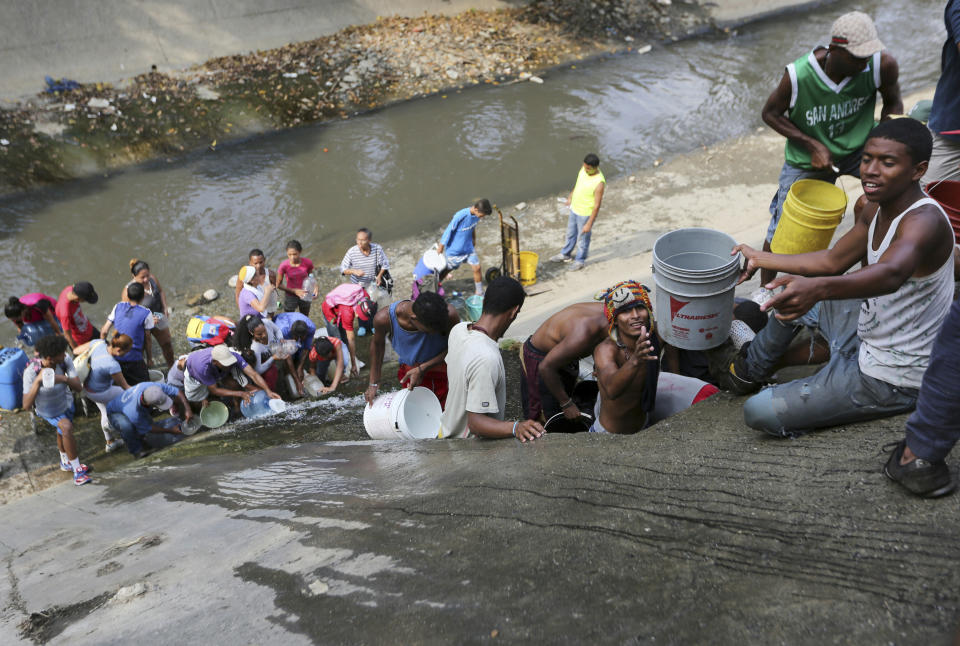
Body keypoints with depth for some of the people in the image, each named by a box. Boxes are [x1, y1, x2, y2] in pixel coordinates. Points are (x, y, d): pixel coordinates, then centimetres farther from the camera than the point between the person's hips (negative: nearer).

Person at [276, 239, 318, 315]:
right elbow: (278, 285, -11)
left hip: (305, 297, 2)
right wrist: (295, 291, -23)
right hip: (290, 297, -2)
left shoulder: (307, 263, -18)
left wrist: (315, 286, -20)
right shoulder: (284, 266, -22)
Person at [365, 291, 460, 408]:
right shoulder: (384, 318, -28)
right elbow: (377, 344, -3)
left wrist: (423, 369, -23)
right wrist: (374, 383, 3)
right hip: (410, 371, 1)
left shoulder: (449, 315, -34)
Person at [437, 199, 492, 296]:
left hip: (469, 247, 5)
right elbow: (448, 230, -22)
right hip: (455, 250, -5)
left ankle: (479, 293, 19)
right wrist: (441, 247, -12)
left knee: (477, 268, 2)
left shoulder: (476, 215, -13)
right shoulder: (460, 216, -33)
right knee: (447, 270, 11)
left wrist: (474, 240, 20)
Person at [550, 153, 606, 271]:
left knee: (583, 238, 15)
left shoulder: (599, 183, -33)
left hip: (585, 214, -7)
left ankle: (580, 261, 38)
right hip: (574, 208, 7)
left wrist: (589, 224, -22)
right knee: (570, 234, 26)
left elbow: (597, 205, -26)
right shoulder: (584, 169, -12)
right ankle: (565, 254, 48)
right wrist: (570, 196, 21)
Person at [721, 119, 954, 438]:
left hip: (892, 382, -9)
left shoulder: (925, 220, -29)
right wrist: (761, 259, 16)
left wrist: (818, 288, -69)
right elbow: (833, 261, 13)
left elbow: (891, 274, -51)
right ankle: (749, 369, 40)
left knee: (758, 413, -14)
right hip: (869, 336, 9)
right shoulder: (875, 209, 0)